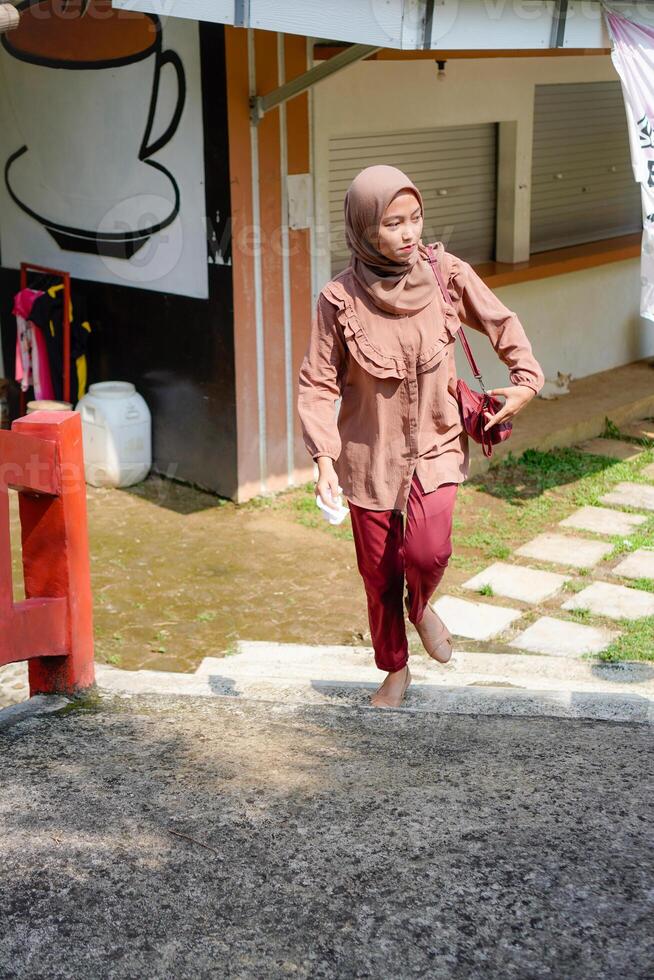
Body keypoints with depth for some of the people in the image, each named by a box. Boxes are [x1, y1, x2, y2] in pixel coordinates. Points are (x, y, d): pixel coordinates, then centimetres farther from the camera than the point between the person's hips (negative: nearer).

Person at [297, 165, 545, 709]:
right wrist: (324, 457, -19)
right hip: (371, 452, 0)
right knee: (379, 573, 10)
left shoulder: (446, 273, -9)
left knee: (428, 551, -22)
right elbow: (318, 384, -8)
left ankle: (421, 605, 16)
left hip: (435, 443, 0)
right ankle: (395, 669, 36)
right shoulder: (340, 298, -13)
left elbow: (502, 324, 6)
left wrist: (526, 379, -8)